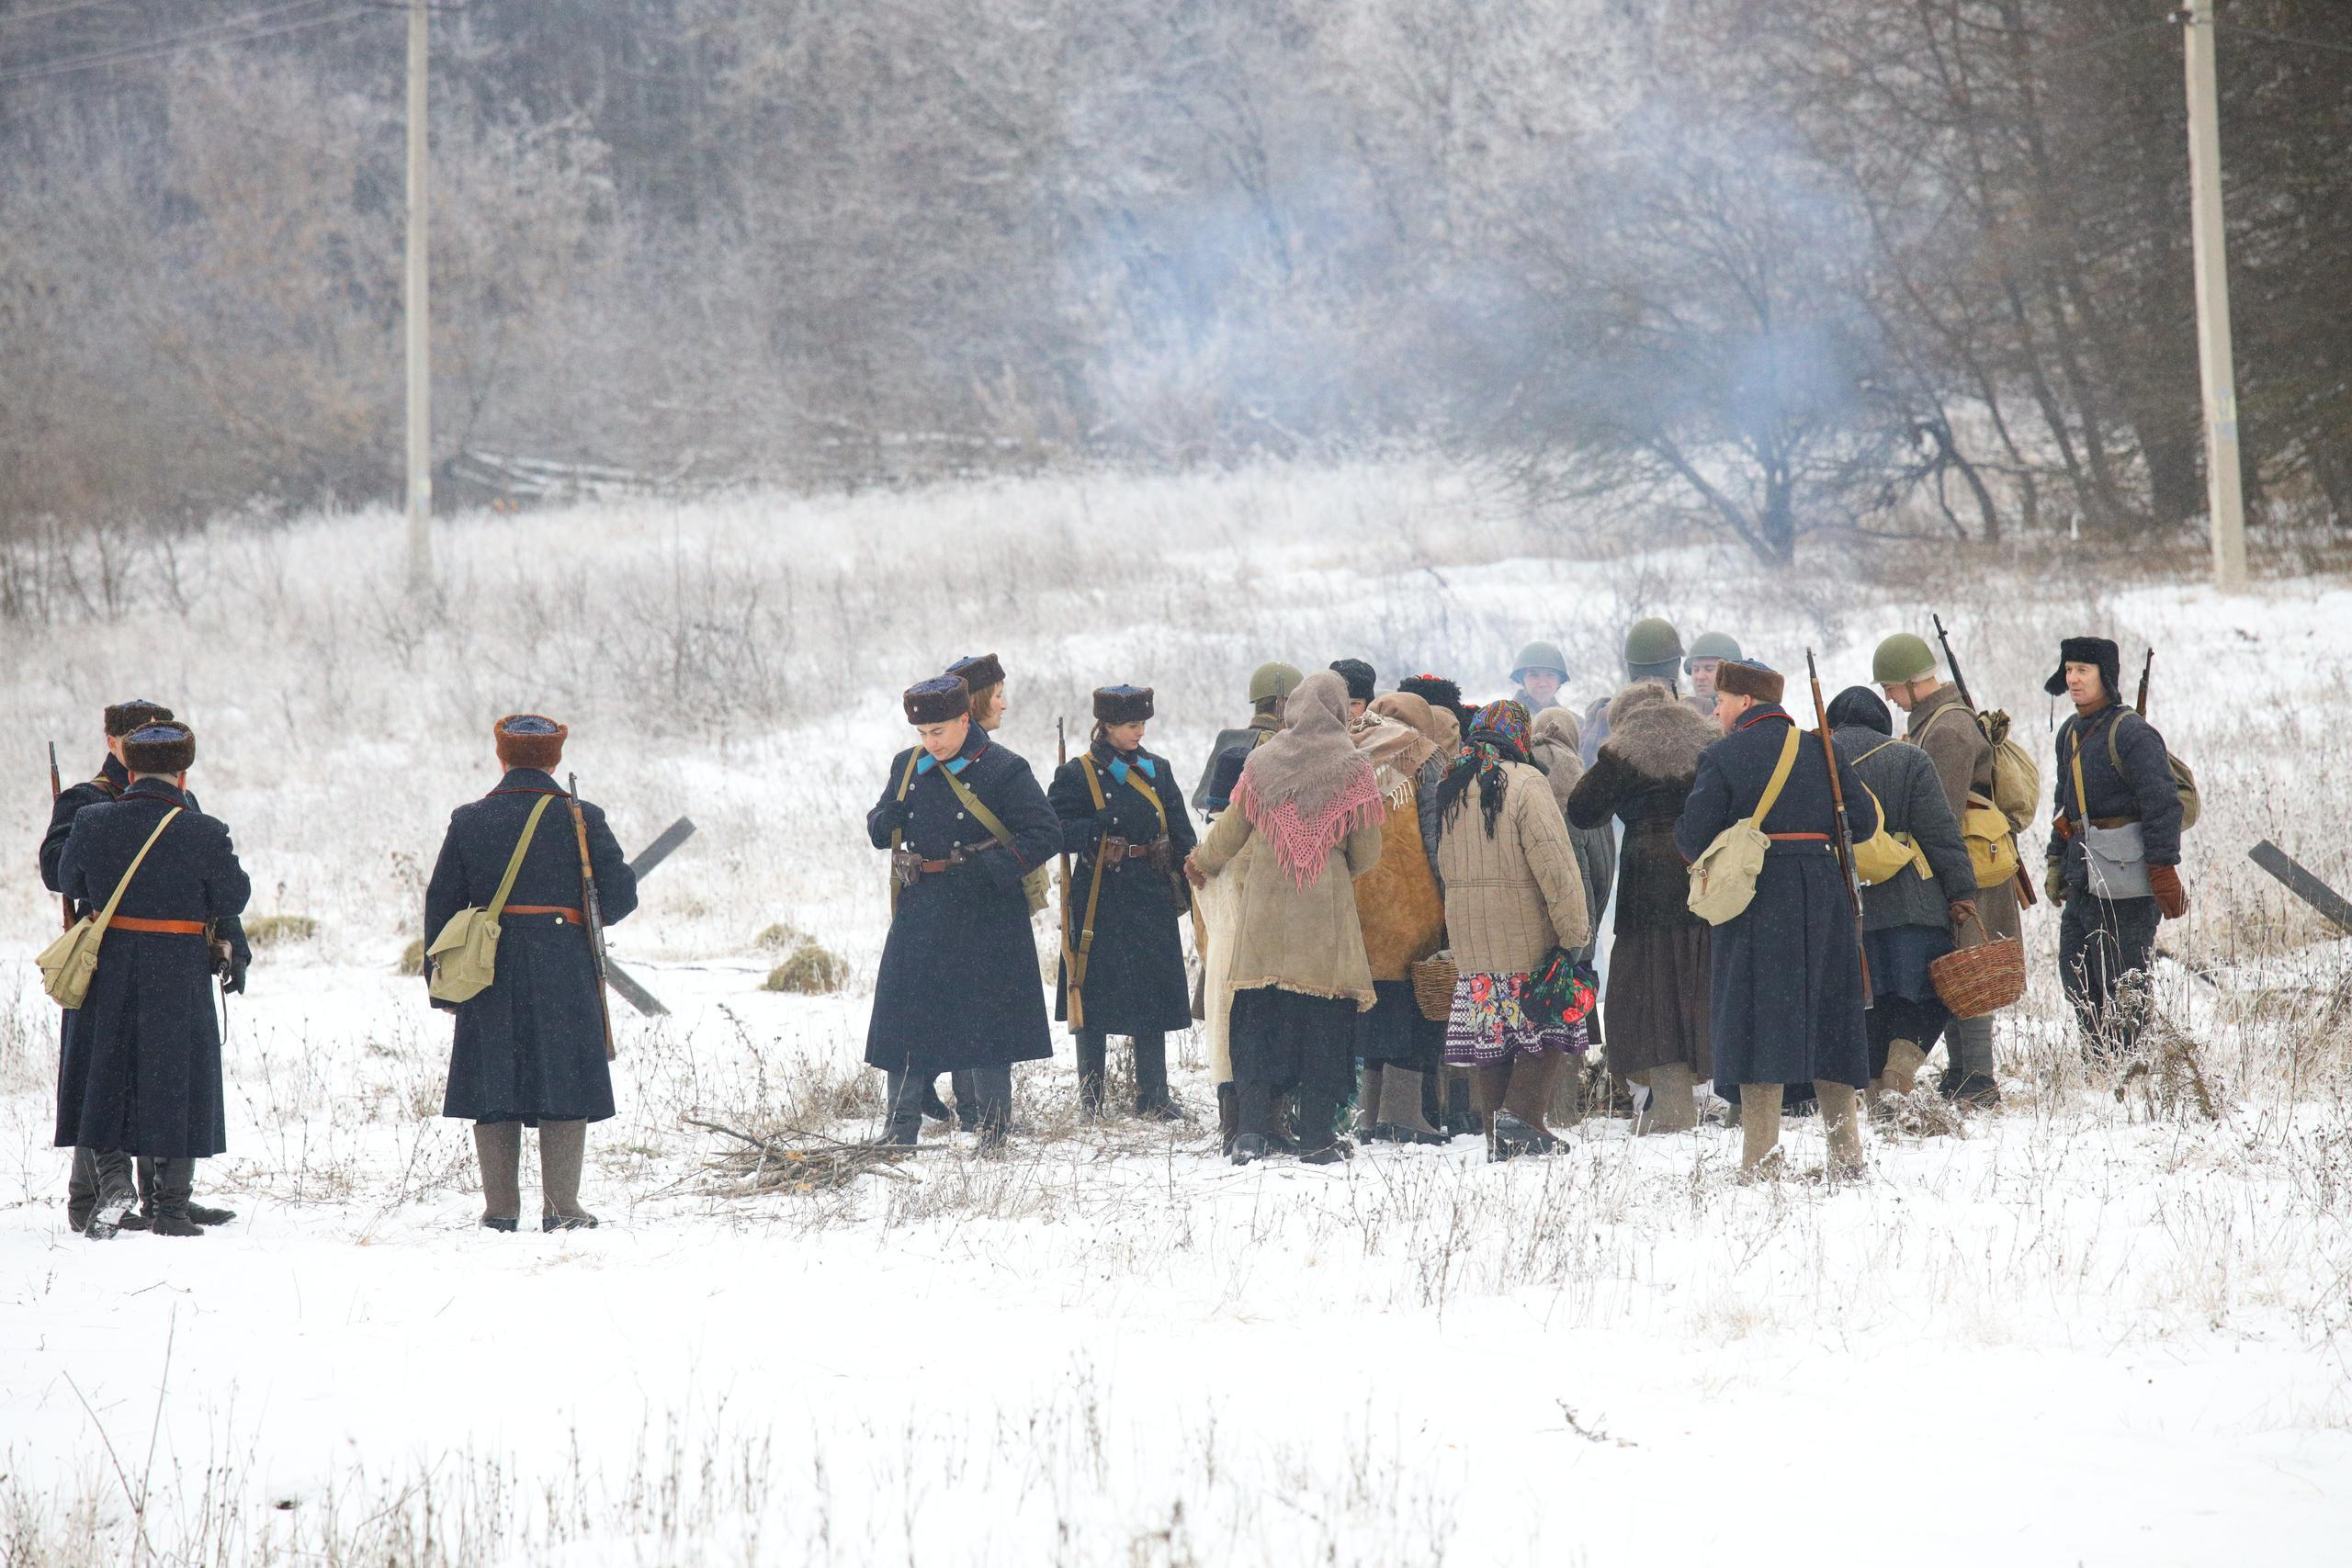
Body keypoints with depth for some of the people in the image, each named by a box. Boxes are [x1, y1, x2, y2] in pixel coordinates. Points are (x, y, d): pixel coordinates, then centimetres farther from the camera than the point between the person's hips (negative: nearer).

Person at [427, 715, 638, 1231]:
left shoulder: (468, 821, 3)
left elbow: (440, 906, 5)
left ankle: (500, 1207, 7)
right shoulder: (582, 820, -2)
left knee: (494, 1092, 7)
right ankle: (561, 1207, 0)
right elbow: (619, 896, -2)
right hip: (564, 972, -2)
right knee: (563, 1090, 3)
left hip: (490, 975, 2)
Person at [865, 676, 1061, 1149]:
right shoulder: (907, 766, 9)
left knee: (987, 1019, 0)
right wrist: (892, 816, -7)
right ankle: (899, 1127, 9)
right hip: (918, 915, 4)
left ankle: (994, 1125, 11)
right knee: (903, 1017, 1)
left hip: (983, 919, -4)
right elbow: (878, 832, 17)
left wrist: (988, 865, -18)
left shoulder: (1004, 770, -6)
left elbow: (1046, 835, -8)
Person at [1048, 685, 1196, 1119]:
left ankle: (1153, 1095, 9)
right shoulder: (1079, 773, -2)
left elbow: (1181, 835, 13)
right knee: (1096, 997, 0)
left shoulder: (1157, 769, 11)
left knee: (1152, 994, 3)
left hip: (1151, 896, 4)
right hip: (1101, 900, -4)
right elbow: (1055, 833, -8)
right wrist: (1104, 823, -21)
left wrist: (1190, 888, 5)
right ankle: (1090, 1093, 9)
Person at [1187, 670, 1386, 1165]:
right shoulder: (1353, 770, -3)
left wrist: (1202, 864, 33)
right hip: (1326, 918, -2)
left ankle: (1253, 1130, 0)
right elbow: (1367, 851, 2)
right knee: (1324, 1022, 3)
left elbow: (1230, 832, 12)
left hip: (1265, 910, 2)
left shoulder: (1261, 763, 2)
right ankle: (1316, 1135, 3)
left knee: (1257, 1021, 5)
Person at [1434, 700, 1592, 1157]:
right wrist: (1575, 930, -14)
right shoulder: (1524, 784, -12)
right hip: (1525, 929, -6)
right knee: (1546, 1024, 4)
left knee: (1487, 1028, 8)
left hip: (1469, 935, 6)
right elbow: (1554, 862, -16)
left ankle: (1498, 1139, 9)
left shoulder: (1451, 789, 9)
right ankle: (1521, 1111, -11)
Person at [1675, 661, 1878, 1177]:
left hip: (1754, 897, -4)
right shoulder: (1820, 749, 7)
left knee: (1757, 1022, -2)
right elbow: (1863, 822, 6)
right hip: (1823, 895, 4)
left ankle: (1761, 1156, -8)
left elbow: (1693, 838, -7)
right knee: (1826, 1016, 12)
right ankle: (1844, 1150, 13)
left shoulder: (1722, 757, -4)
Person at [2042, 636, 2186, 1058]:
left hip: (2124, 879, -9)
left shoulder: (2131, 734, -13)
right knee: (2078, 980, 11)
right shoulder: (2070, 732, 14)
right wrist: (2055, 860, 20)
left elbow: (2163, 806, -17)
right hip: (2084, 879, 9)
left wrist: (2164, 873, -20)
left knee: (2122, 988, -4)